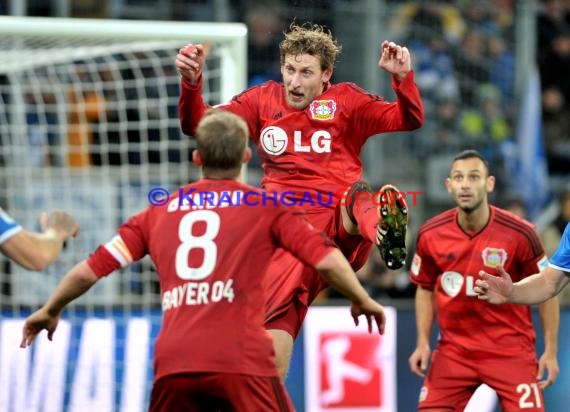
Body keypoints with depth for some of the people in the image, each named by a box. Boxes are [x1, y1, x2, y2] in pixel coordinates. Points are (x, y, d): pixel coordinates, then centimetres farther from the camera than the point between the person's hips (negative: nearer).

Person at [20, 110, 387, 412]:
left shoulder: (161, 212, 18)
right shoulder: (266, 207, 9)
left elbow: (92, 268, 17)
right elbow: (327, 259, 1)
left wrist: (50, 311, 33)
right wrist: (363, 301, 19)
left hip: (173, 362, 3)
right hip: (241, 360, -3)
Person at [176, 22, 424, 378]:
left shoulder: (345, 101, 9)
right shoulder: (263, 100, 15)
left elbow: (409, 120, 0)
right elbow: (198, 125, 10)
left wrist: (403, 78, -18)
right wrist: (192, 82, -9)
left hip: (340, 228, -1)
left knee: (357, 200, -39)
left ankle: (381, 223, -68)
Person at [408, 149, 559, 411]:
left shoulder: (519, 233, -11)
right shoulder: (430, 235, -4)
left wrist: (551, 350, -3)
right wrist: (423, 342, 4)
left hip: (511, 350, -2)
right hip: (453, 350, 2)